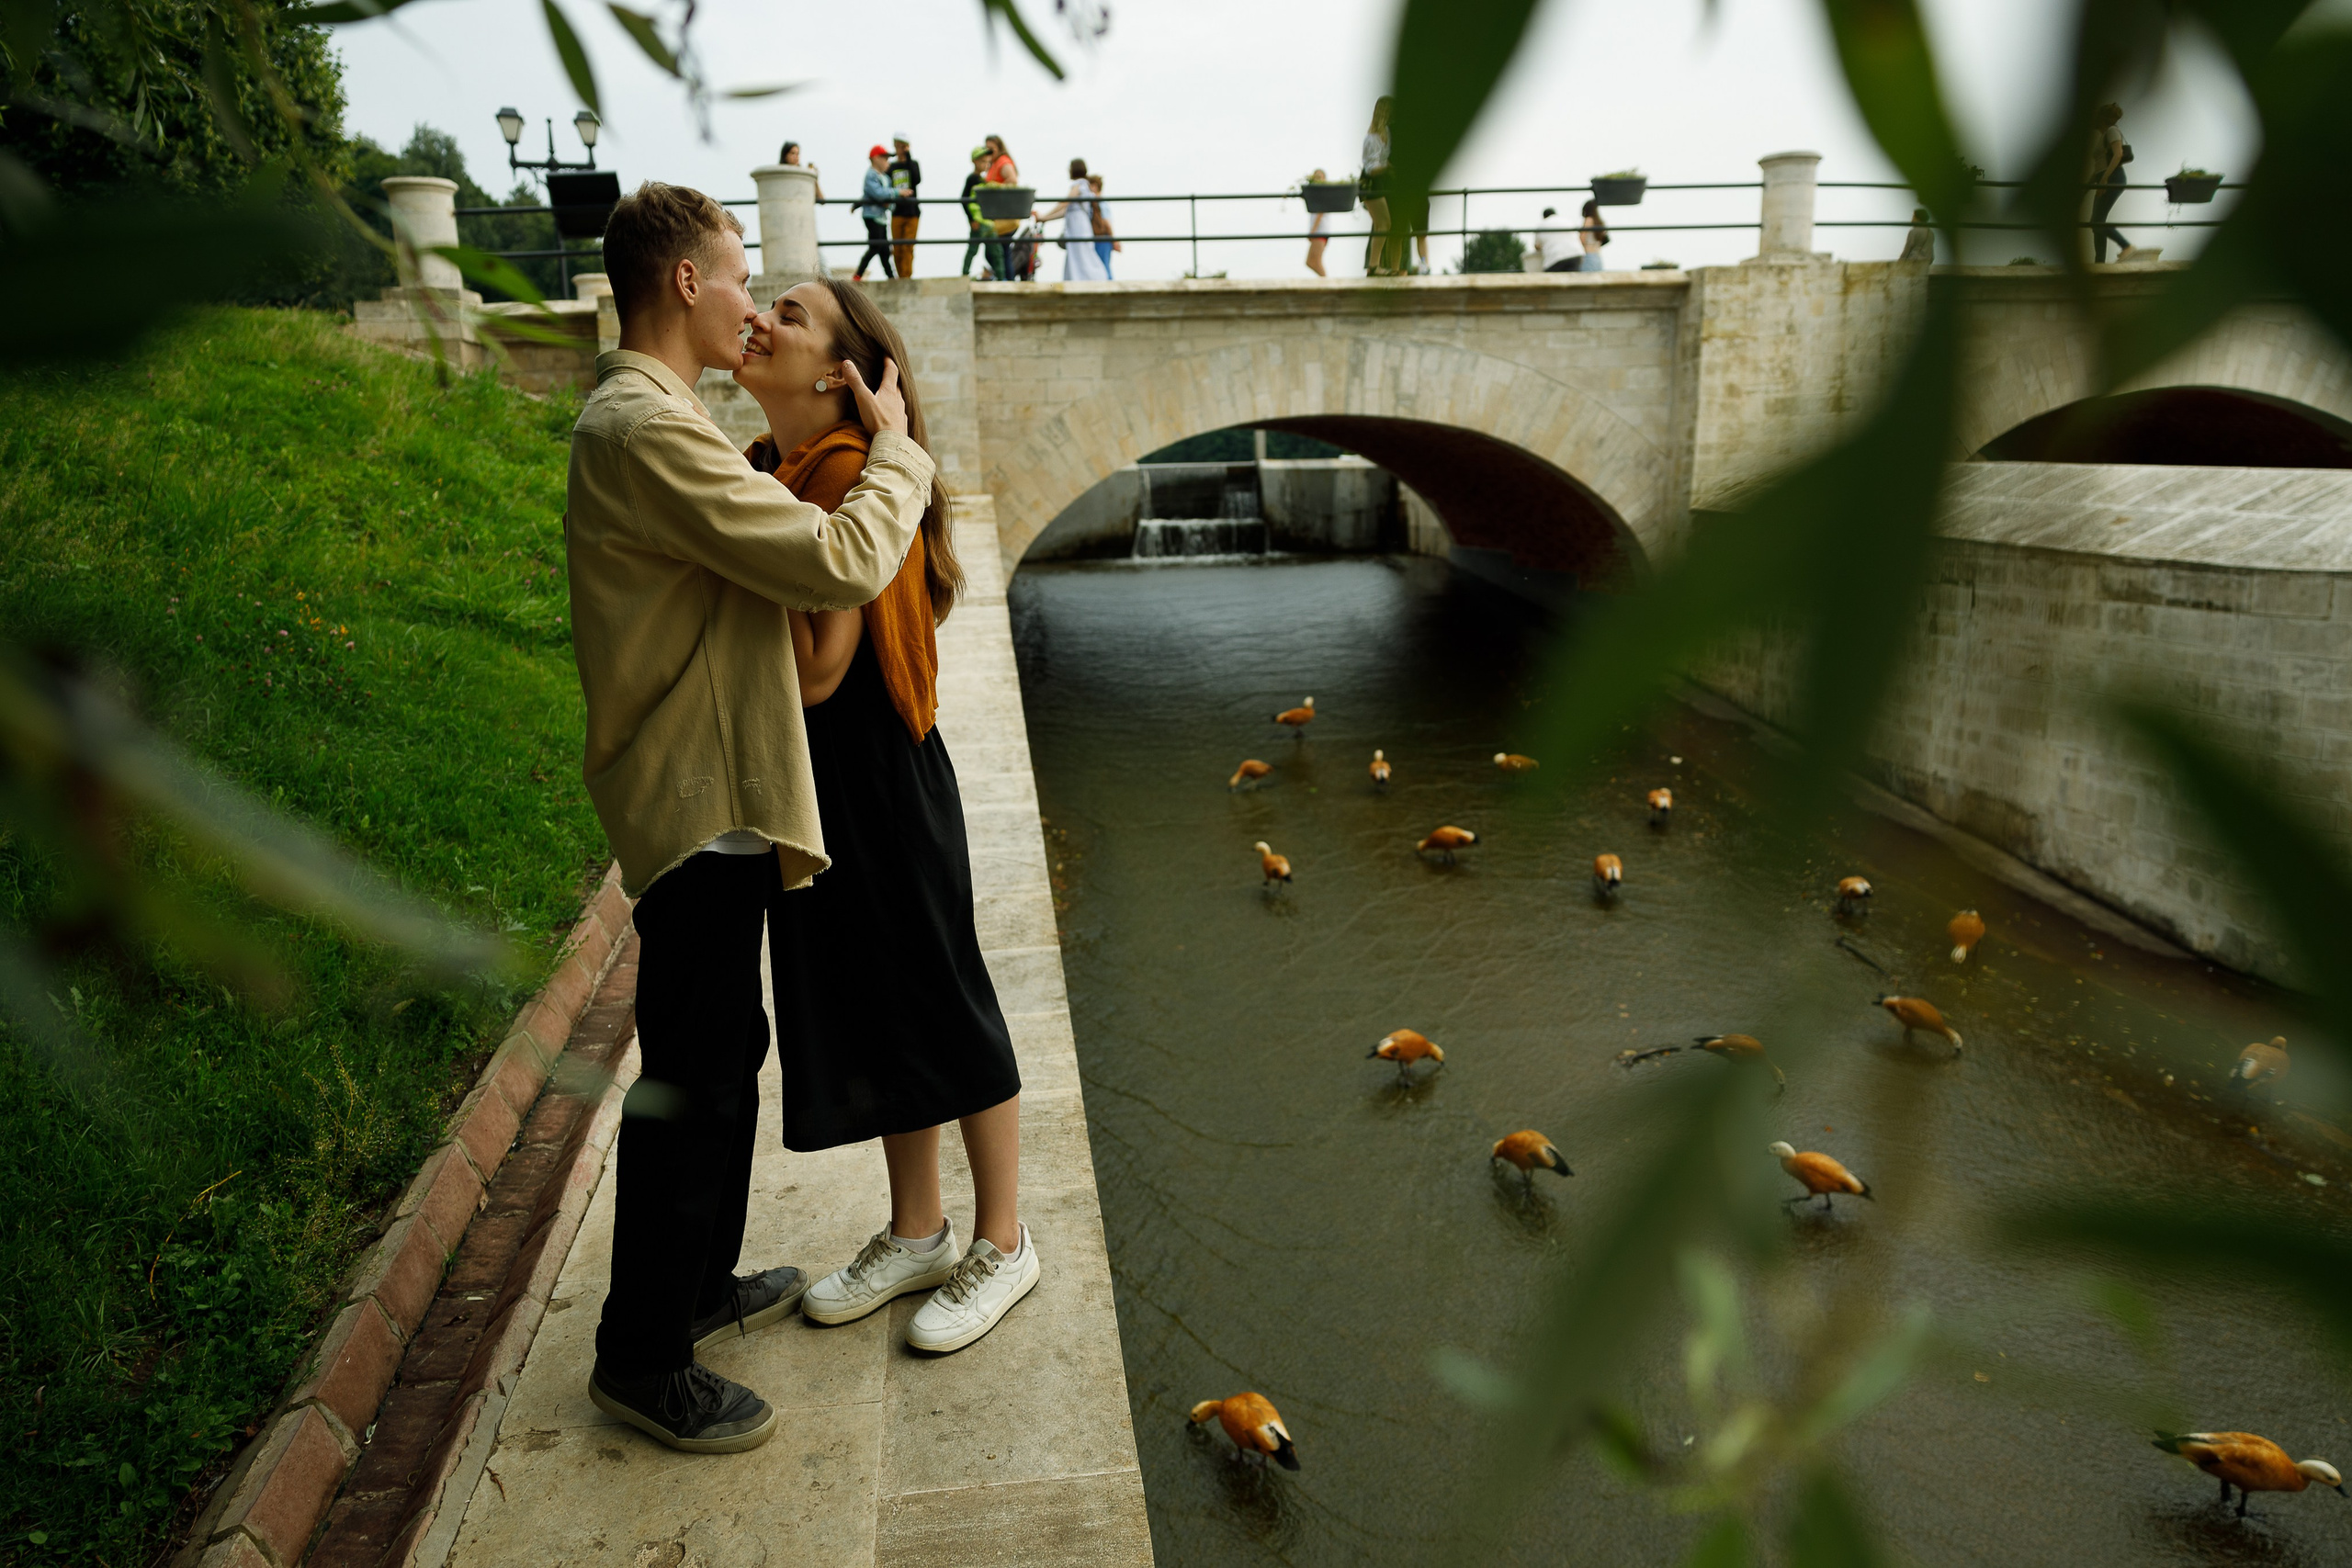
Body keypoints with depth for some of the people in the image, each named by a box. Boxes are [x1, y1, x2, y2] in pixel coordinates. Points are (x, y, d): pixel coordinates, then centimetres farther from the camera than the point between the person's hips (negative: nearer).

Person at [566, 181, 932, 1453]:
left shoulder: (636, 417, 15)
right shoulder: (648, 428, -21)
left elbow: (761, 542, 22)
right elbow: (842, 563, -25)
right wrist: (897, 451, -9)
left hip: (709, 794, 11)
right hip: (696, 806, -11)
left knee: (727, 1051, 21)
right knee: (688, 1084, 1)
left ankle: (697, 1283, 38)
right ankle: (641, 1357, 18)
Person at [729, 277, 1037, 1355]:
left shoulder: (850, 480, -19)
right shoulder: (765, 472, 7)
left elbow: (818, 672, -23)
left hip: (879, 779, -9)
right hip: (808, 782, 9)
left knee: (940, 1003, 5)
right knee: (863, 1006, 17)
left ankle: (1001, 1245, 24)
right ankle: (917, 1234, 36)